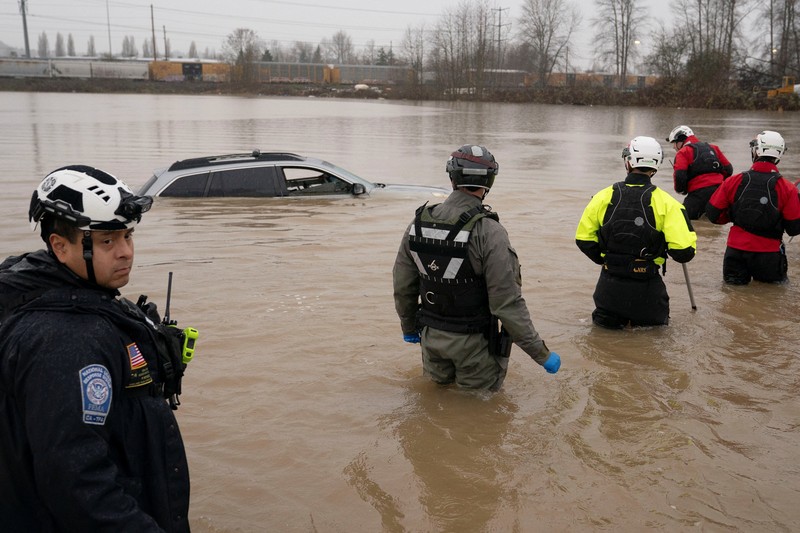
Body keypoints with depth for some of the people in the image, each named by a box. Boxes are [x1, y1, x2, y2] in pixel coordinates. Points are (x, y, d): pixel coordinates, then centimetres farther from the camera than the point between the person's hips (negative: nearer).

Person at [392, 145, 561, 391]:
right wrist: (541, 353, -12)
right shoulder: (489, 232, -22)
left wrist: (409, 327, 21)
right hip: (471, 342, -5)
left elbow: (403, 287, 3)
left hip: (431, 335, 5)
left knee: (440, 381, 29)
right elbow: (508, 303, -22)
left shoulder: (418, 223, -6)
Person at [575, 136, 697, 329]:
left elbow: (584, 239, 1)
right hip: (647, 288, -1)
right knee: (655, 322, 25)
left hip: (611, 283, 1)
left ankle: (609, 317, 2)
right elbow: (684, 251, -16)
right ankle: (643, 319, 3)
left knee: (604, 321, 26)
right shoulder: (665, 202, -12)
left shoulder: (604, 197, -6)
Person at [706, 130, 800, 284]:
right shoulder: (787, 189, -12)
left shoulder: (733, 182, -9)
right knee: (775, 280, 23)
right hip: (769, 252, -1)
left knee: (733, 280, 22)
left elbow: (713, 214, -3)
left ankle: (738, 276, -2)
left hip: (736, 249, 1)